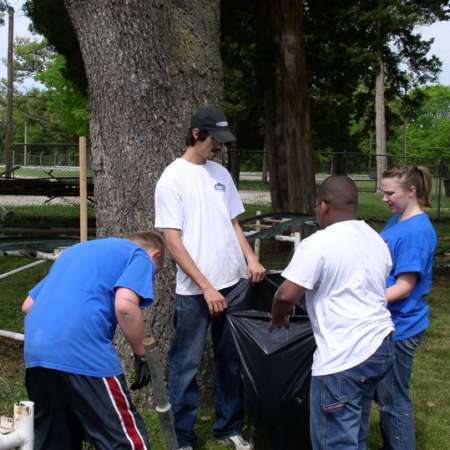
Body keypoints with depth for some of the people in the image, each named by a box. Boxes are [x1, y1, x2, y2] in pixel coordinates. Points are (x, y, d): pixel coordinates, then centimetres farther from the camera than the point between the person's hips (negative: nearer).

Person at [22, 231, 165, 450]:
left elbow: (28, 305, 28)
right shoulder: (139, 256, 9)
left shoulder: (77, 250, 30)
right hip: (84, 354, -7)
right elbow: (124, 305, -12)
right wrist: (140, 355, 0)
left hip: (34, 352, 8)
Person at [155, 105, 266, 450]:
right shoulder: (173, 178, -8)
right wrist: (206, 287, -15)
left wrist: (251, 259, -2)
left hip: (233, 284, 6)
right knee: (187, 365, 2)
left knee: (231, 360, 14)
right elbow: (173, 241, -11)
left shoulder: (221, 174, 10)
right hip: (194, 291, -6)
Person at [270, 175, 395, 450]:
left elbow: (286, 295, -18)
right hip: (382, 345, 9)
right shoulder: (377, 240, 13)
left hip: (344, 358, -9)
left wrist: (278, 318, 1)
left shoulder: (318, 244, -14)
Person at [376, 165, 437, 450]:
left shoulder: (417, 231, -21)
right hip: (387, 323, 9)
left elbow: (403, 287, -22)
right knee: (384, 394, 20)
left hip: (400, 327, -9)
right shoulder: (397, 222, 7)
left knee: (394, 400, 3)